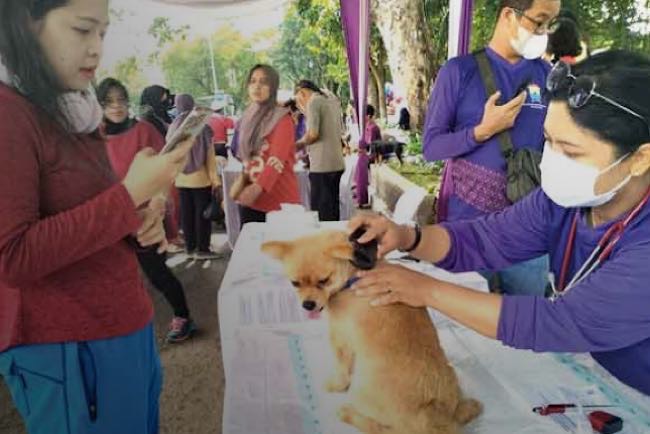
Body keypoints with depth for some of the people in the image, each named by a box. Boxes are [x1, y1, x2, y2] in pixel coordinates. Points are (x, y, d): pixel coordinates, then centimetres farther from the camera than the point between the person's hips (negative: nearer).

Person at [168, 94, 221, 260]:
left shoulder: (173, 128, 3)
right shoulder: (202, 126, -8)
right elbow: (209, 154, -8)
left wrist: (172, 174, 17)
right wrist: (214, 177, -5)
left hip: (181, 179, 4)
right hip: (201, 178, -4)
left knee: (186, 213, 10)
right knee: (202, 212, 3)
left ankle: (190, 247, 17)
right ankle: (202, 249, 5)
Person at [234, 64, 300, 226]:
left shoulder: (282, 119, -9)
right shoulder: (248, 118, 13)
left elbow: (276, 160, -23)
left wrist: (258, 187, -36)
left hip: (279, 201, -6)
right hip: (249, 200, 6)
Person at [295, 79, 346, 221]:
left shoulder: (313, 102, -7)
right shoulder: (332, 101, 16)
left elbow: (313, 134, -18)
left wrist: (300, 143, 2)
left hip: (322, 165, -8)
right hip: (338, 163, 8)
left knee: (321, 210, -3)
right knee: (332, 206, 14)